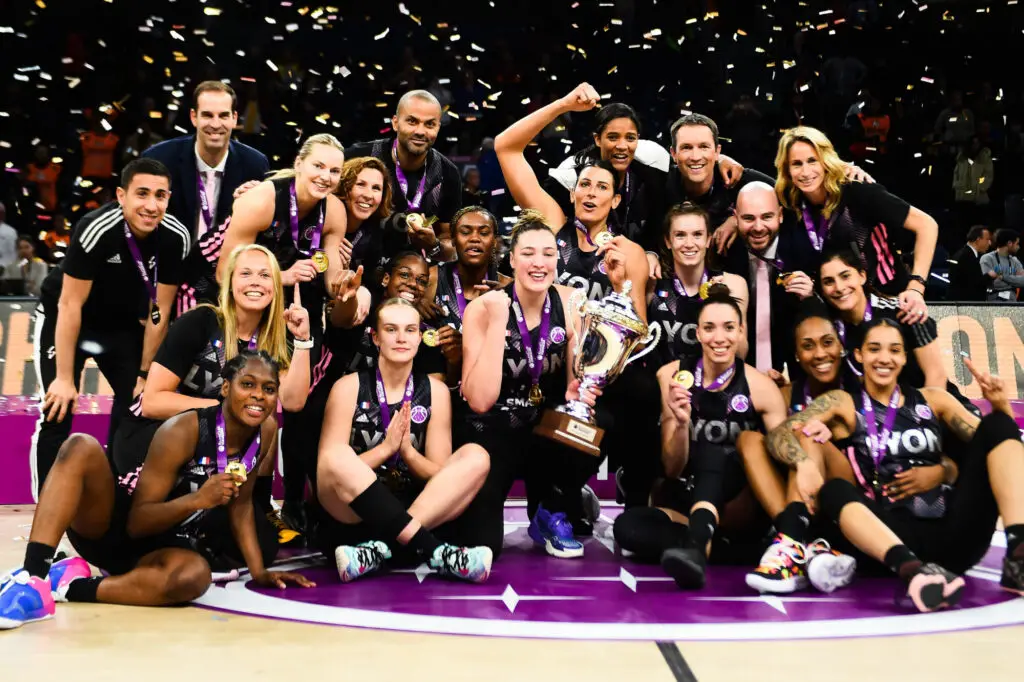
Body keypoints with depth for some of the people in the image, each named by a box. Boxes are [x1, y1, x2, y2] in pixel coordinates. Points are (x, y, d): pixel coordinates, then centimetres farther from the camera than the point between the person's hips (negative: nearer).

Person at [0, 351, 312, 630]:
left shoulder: (267, 431, -7)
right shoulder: (183, 432, -21)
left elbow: (240, 504, 5)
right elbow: (137, 521, -19)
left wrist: (259, 572, -3)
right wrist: (196, 500, -36)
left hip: (168, 545, 3)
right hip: (116, 528, -3)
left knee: (194, 576, -35)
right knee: (80, 447, -31)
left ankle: (69, 585, -18)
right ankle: (32, 580, -37)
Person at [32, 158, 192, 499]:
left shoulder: (175, 237, -21)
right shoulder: (95, 229, -33)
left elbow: (159, 312, -11)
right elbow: (70, 306, -24)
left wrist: (144, 373, -5)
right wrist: (65, 378, -21)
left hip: (123, 321, 5)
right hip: (63, 318, -4)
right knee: (57, 411, -12)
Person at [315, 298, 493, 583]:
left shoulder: (435, 391, 3)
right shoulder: (349, 387, -3)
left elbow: (441, 477, 2)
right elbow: (328, 469, -9)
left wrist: (407, 451, -17)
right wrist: (386, 447, -19)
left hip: (417, 510, 3)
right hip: (353, 515, -2)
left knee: (476, 457, -20)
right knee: (337, 456, -32)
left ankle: (379, 549, -29)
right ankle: (436, 551, -35)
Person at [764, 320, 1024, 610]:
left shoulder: (933, 399, 17)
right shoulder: (842, 403, 9)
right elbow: (778, 434, -6)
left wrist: (1000, 406, -6)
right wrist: (807, 464, -27)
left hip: (955, 533, 3)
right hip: (894, 536, -3)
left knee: (998, 424, -8)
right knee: (834, 490, -29)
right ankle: (912, 570, -53)